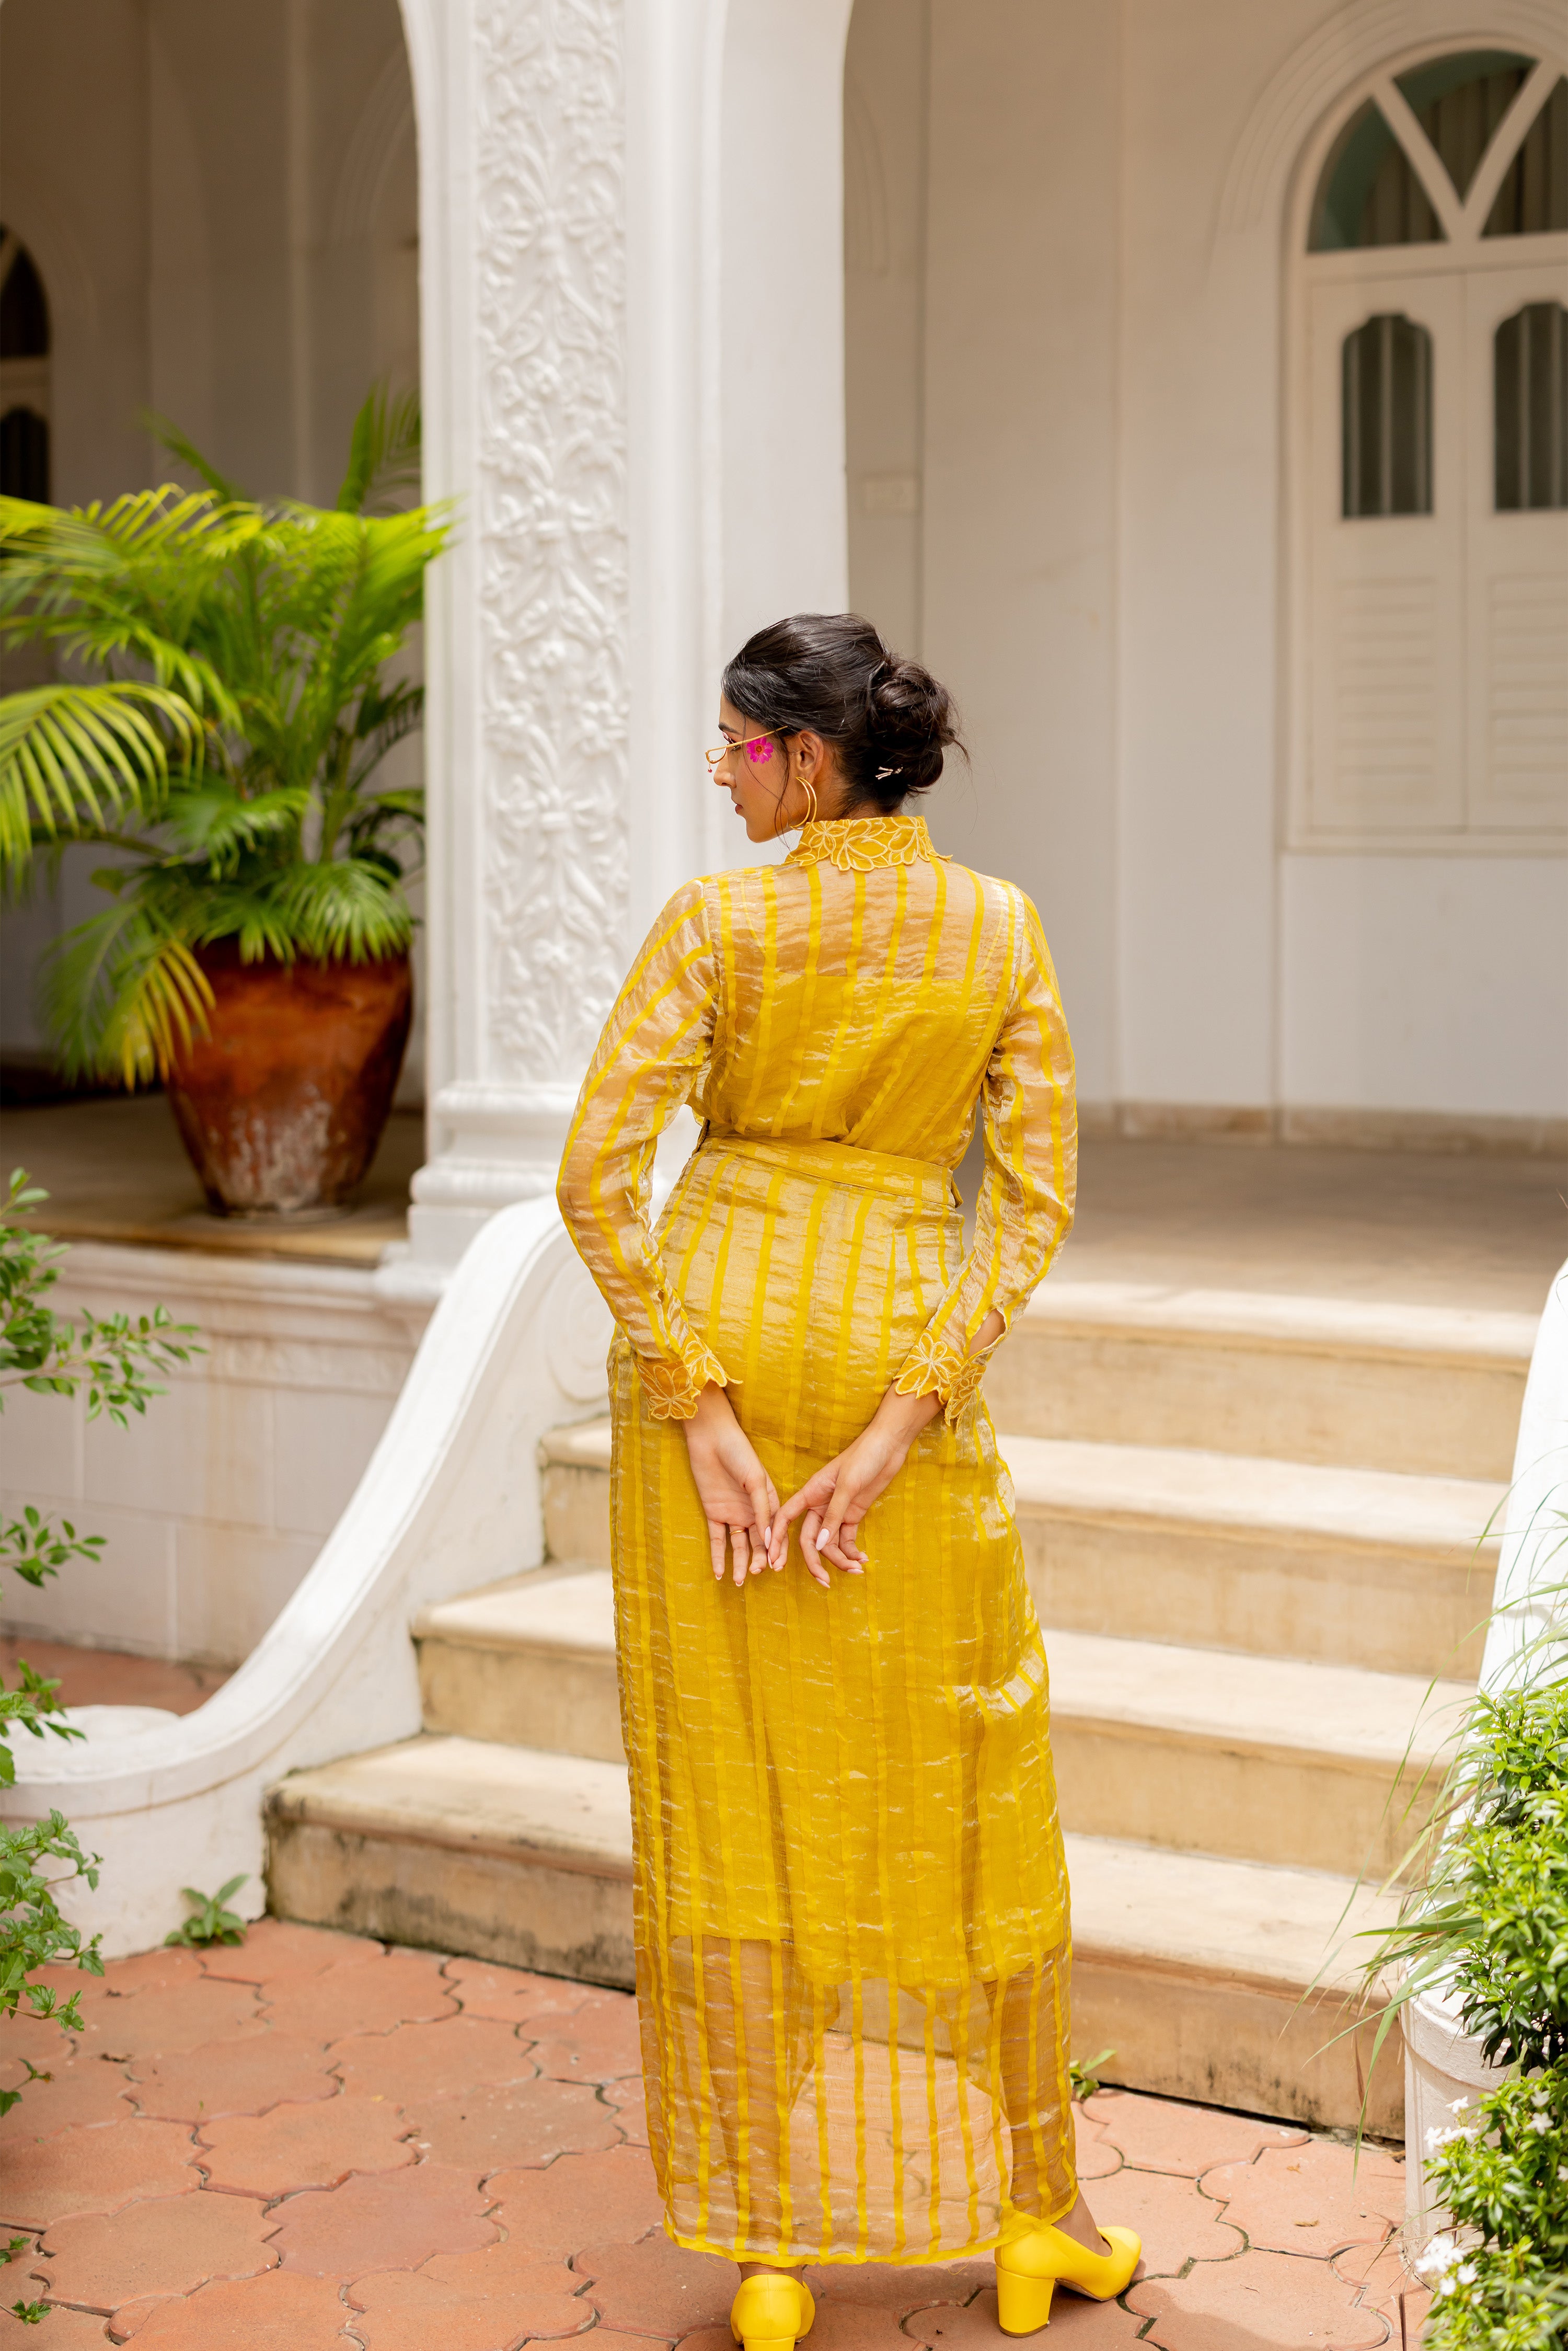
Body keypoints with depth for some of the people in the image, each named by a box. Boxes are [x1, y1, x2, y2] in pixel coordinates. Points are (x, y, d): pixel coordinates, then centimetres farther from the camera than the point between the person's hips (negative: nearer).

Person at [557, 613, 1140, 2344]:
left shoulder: (716, 922, -7)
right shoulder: (1002, 930, 0)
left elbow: (597, 1176, -15)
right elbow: (1036, 1197, -5)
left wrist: (704, 1418, -12)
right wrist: (898, 1431, -9)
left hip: (712, 1347, -1)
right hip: (907, 1352, 1)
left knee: (731, 1792, 6)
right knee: (963, 1794, 13)